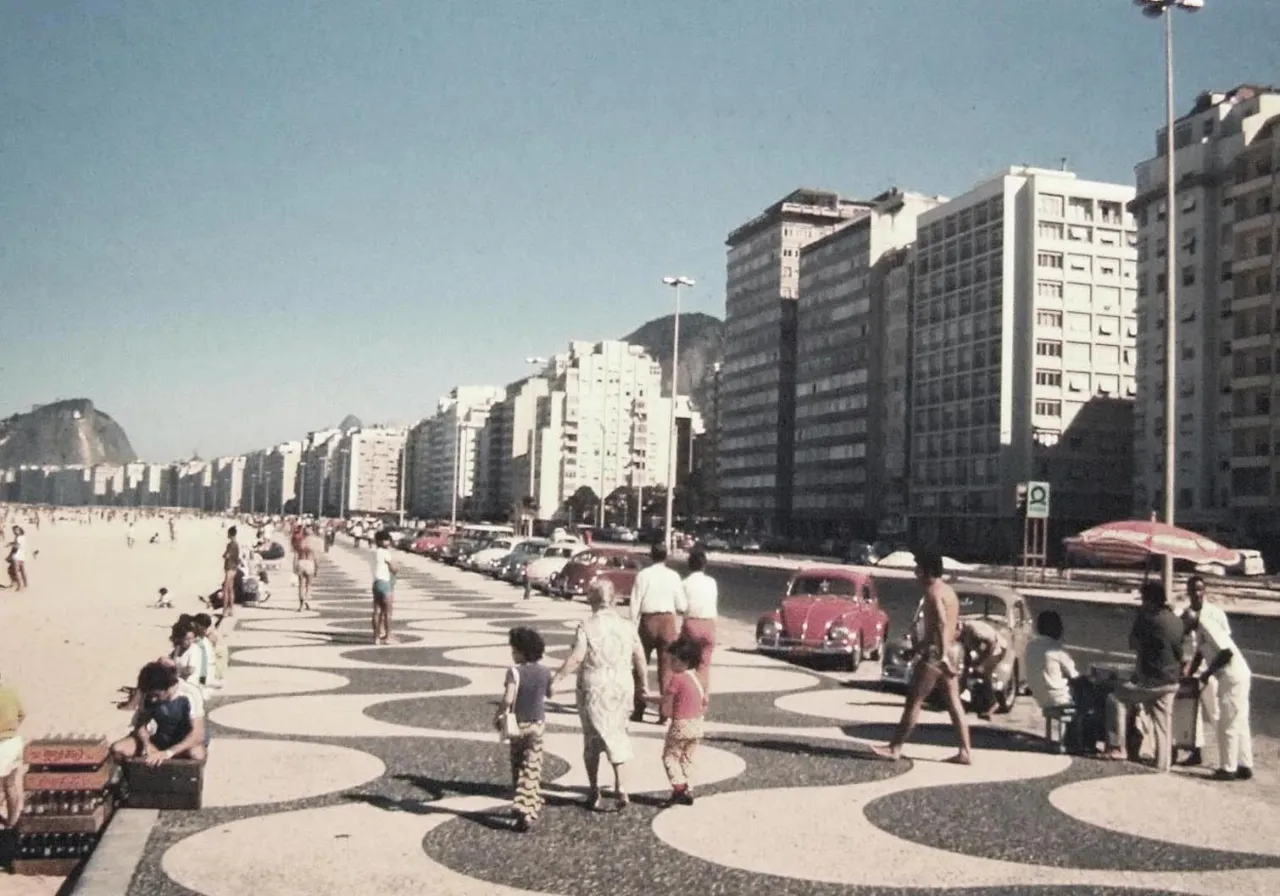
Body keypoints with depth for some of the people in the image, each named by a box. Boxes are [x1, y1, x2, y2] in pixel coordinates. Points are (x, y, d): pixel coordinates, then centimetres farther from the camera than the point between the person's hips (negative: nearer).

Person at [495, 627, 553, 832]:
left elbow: (508, 698, -26)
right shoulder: (544, 671, -2)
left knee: (517, 767, 16)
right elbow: (549, 693, 14)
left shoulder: (515, 672, -16)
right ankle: (527, 811, -3)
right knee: (531, 770, 4)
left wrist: (498, 715, -12)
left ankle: (530, 805, 20)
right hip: (538, 724, 2)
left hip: (518, 725, -2)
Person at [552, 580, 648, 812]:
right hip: (622, 686, 3)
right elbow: (640, 658, 8)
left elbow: (577, 657, -18)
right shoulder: (627, 626, 4)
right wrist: (643, 685, 20)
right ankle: (620, 786, 3)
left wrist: (557, 678, -13)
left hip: (594, 688, -3)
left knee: (593, 738, 8)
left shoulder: (586, 626, -9)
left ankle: (594, 791, 15)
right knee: (618, 734, 14)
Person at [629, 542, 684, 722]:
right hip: (668, 620, 1)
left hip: (648, 620, -1)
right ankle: (664, 714, 4)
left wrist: (634, 625, 0)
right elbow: (680, 603, -2)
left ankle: (638, 711, 14)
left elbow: (635, 602, -6)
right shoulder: (673, 576, -2)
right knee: (666, 668, 6)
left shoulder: (643, 575, -5)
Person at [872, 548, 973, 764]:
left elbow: (941, 623, -26)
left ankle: (895, 748, 0)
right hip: (954, 650, 9)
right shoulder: (949, 590, 16)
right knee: (954, 703, 10)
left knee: (914, 700, -4)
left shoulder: (933, 591, -12)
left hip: (936, 651, -9)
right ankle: (965, 752, 10)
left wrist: (943, 654, -34)